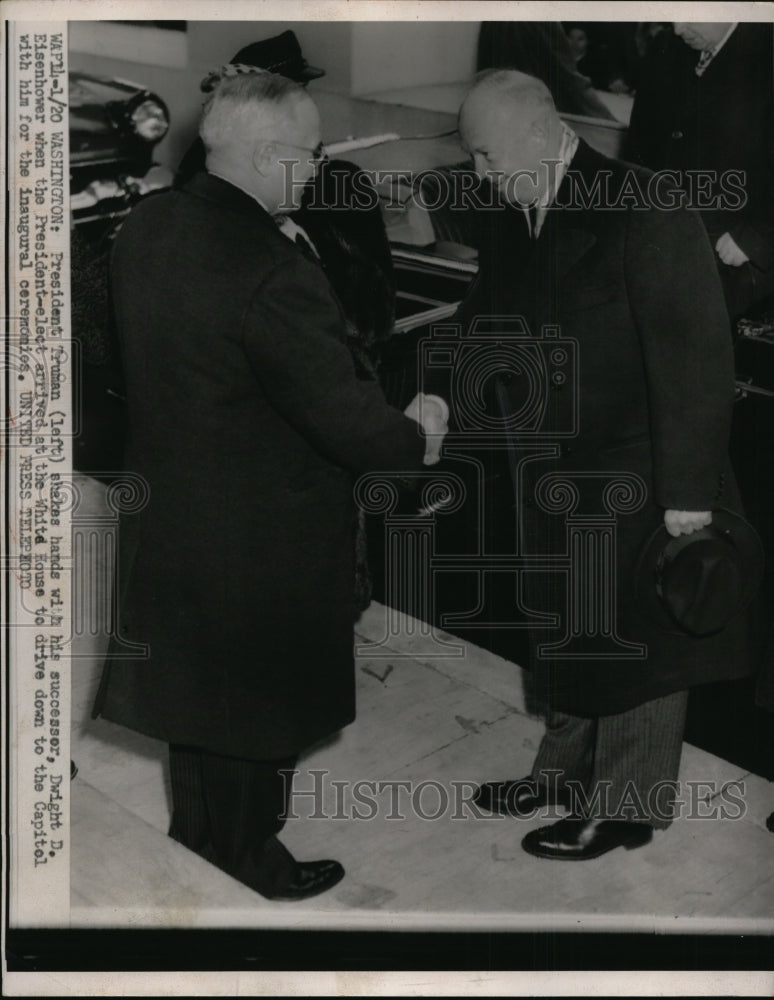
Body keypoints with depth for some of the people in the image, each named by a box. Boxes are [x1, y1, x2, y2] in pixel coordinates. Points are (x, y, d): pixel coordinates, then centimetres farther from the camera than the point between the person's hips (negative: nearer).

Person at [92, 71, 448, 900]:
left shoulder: (145, 226, -4)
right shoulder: (273, 273, -31)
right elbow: (342, 414, -25)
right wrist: (415, 437, -5)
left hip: (167, 509, 8)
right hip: (261, 536, -8)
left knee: (196, 672, 25)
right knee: (259, 701, 13)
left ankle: (197, 838, 45)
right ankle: (248, 865, 32)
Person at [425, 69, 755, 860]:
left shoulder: (644, 210, -19)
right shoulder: (511, 226, 3)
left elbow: (695, 354, -20)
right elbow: (481, 322, 8)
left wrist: (688, 492, -21)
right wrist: (437, 398, -11)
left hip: (633, 479, -7)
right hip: (555, 477, 7)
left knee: (633, 640, 9)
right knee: (569, 634, 22)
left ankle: (626, 807, 26)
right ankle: (569, 770, 41)